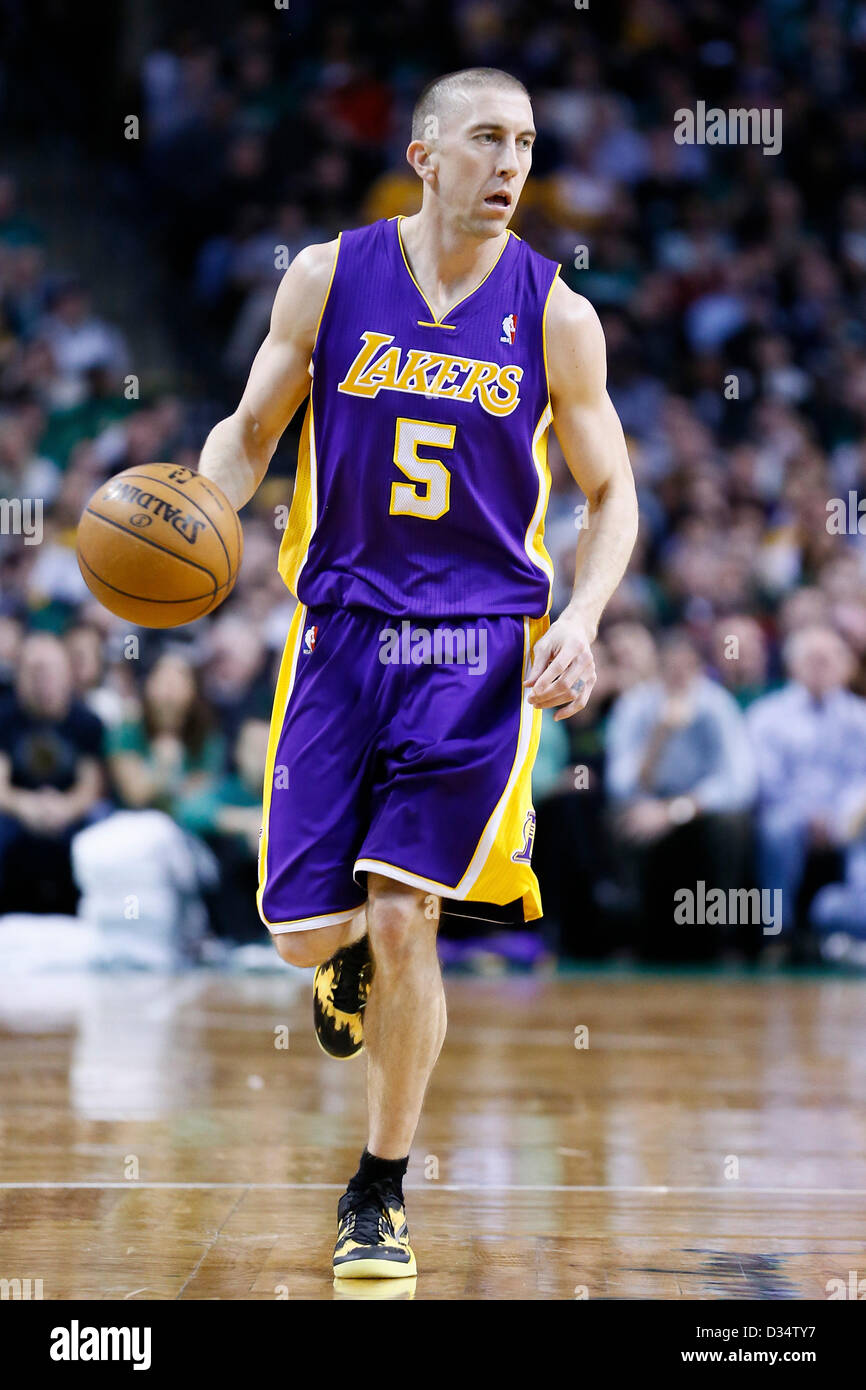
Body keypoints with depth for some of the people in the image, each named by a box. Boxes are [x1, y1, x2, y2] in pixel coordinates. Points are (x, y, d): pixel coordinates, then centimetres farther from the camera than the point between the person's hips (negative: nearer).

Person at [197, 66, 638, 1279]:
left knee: (402, 918, -9)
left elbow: (613, 494, 6)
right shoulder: (329, 277, 0)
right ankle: (351, 954, 41)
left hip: (479, 647, -1)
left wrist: (582, 619, -11)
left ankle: (381, 1196, 10)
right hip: (342, 630, 1)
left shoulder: (555, 315, -1)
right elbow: (253, 427, 10)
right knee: (306, 929, -1)